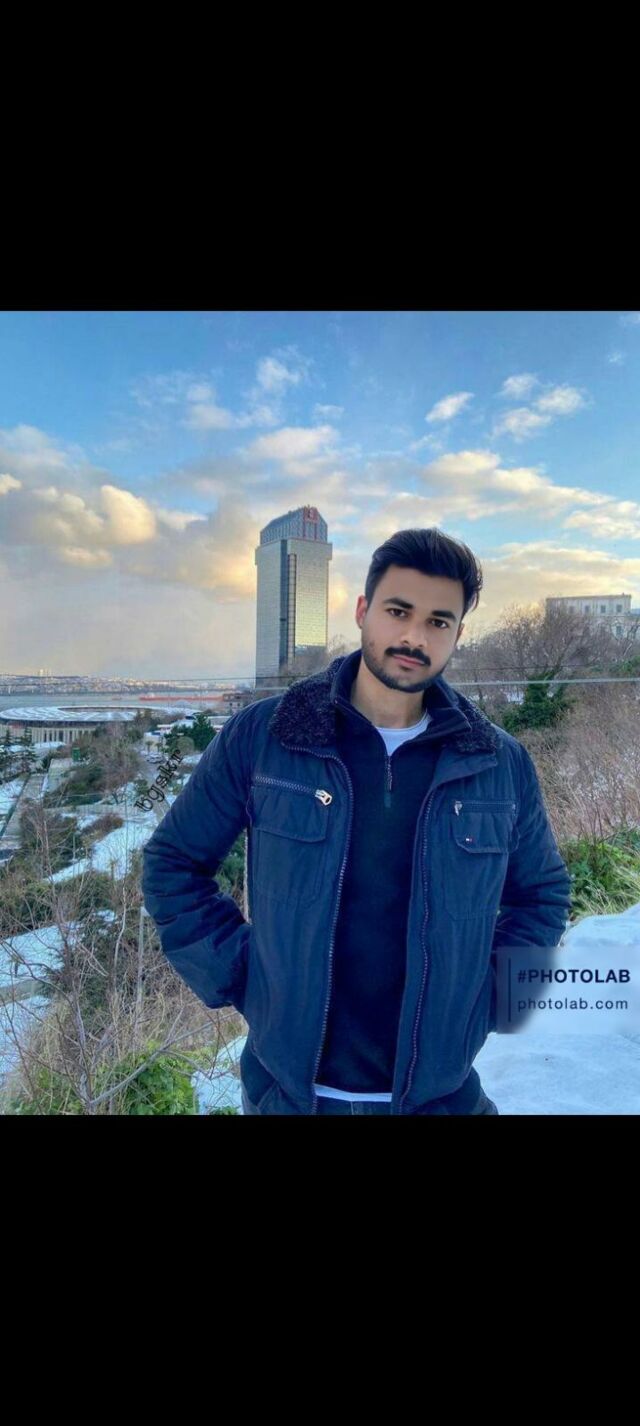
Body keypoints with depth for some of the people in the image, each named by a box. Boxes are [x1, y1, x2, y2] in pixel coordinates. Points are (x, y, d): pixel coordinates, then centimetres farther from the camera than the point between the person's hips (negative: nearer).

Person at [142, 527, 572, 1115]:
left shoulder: (503, 764, -6)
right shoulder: (260, 737, -12)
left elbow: (541, 894, 8)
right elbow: (173, 865, -2)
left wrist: (483, 998, -2)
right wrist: (238, 979, -8)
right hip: (288, 1087, 0)